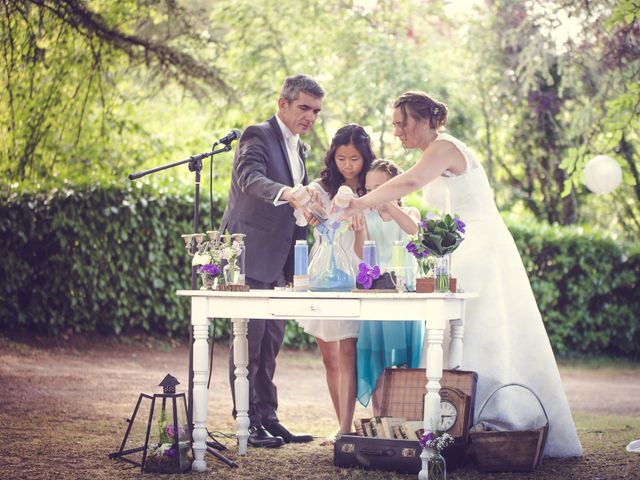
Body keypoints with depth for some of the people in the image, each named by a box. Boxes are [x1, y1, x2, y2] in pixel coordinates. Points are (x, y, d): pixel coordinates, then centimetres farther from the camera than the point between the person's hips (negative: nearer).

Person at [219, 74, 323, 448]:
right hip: (250, 254, -8)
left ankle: (267, 418, 15)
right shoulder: (258, 136, -8)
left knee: (271, 341, 10)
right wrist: (289, 194, -45)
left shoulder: (296, 148, 19)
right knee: (250, 337, -6)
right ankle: (248, 421, -2)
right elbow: (250, 178, -28)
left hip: (278, 262, 8)